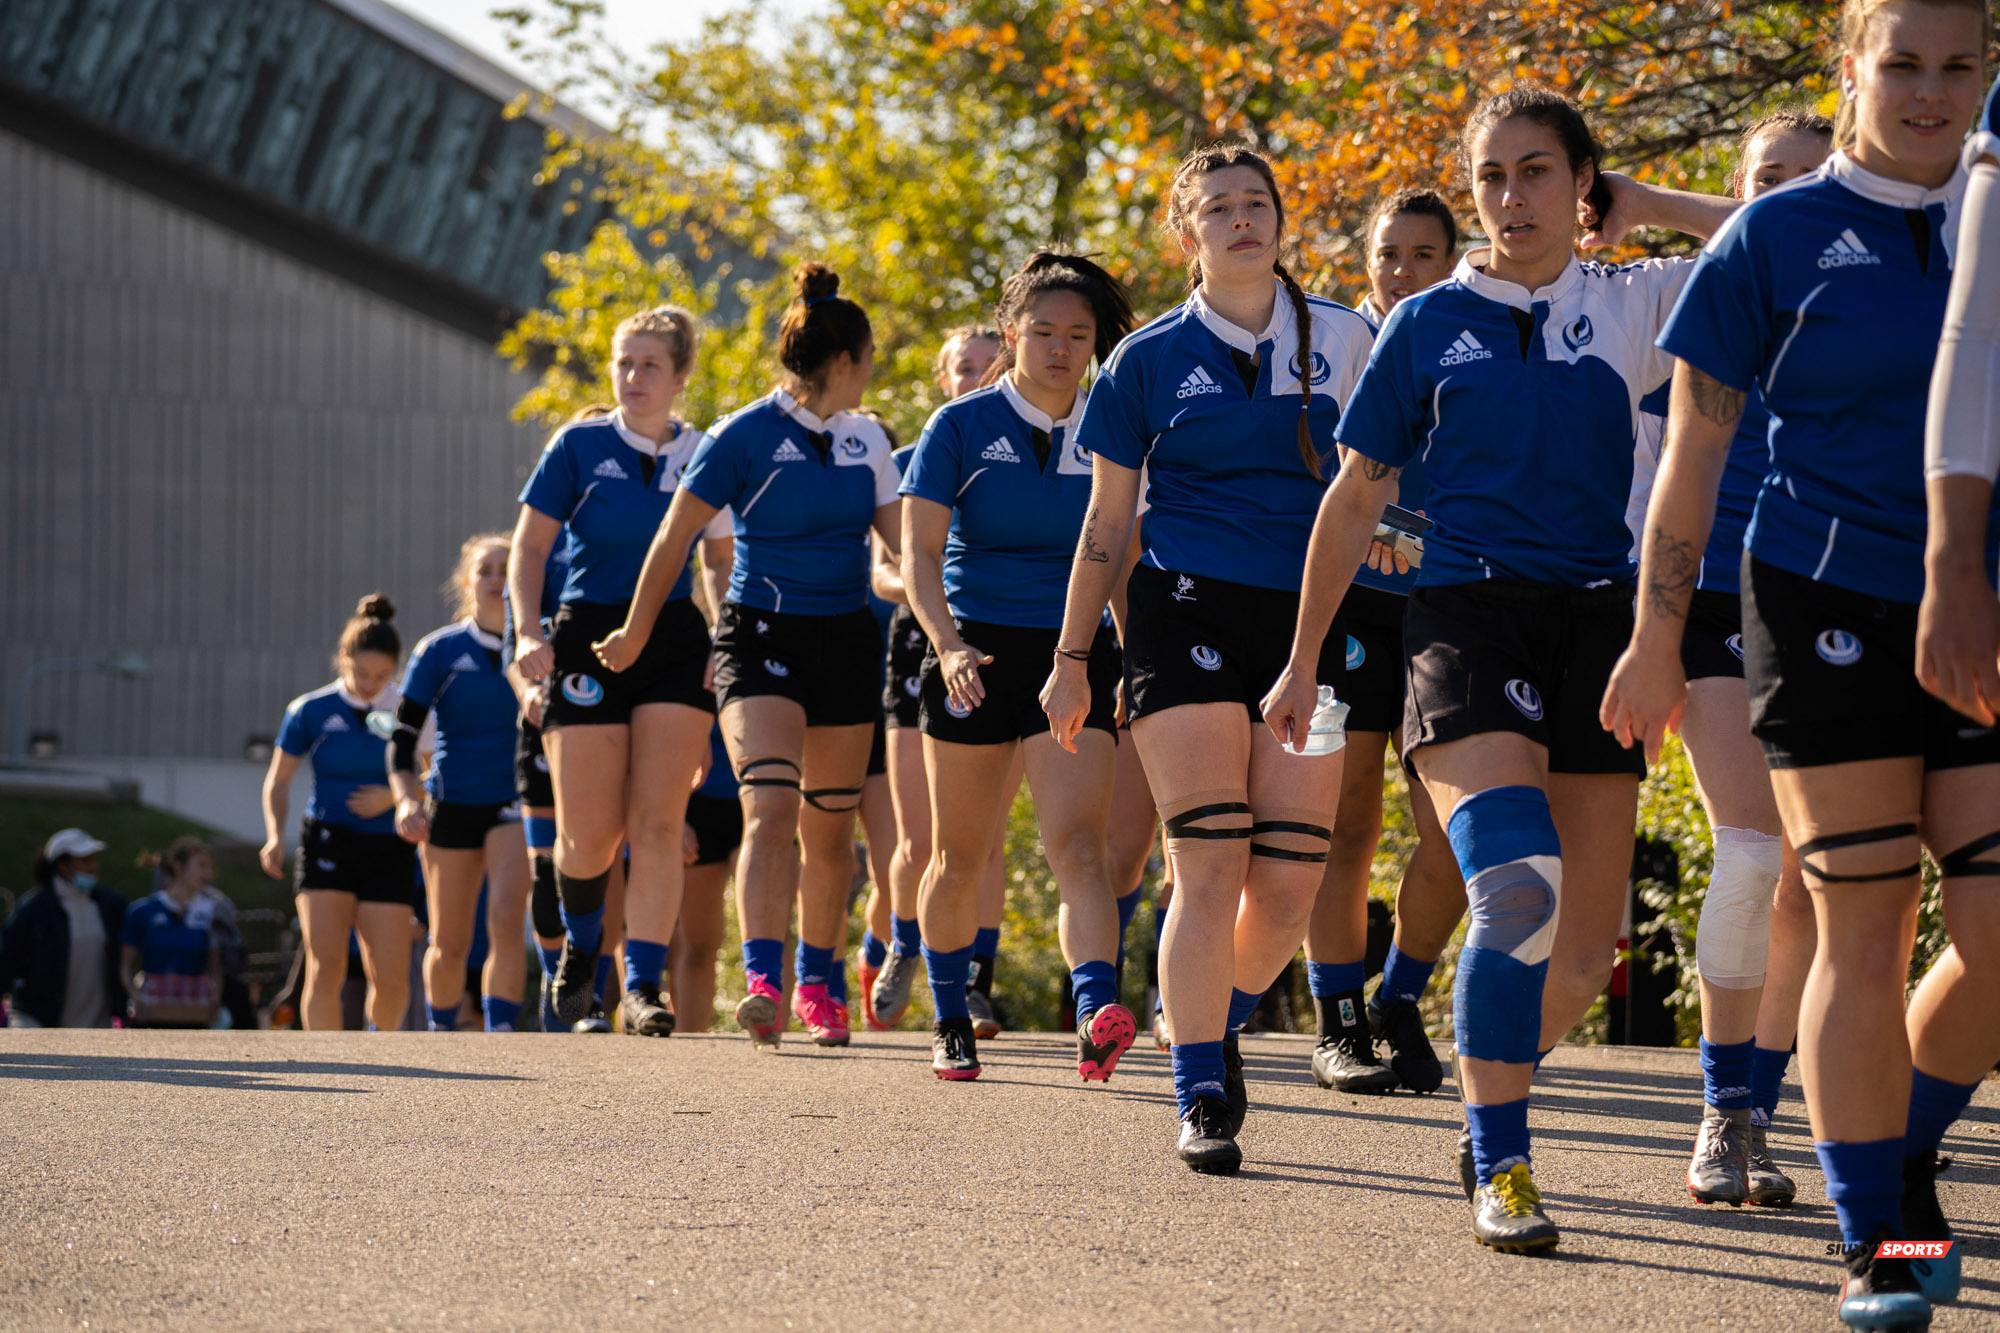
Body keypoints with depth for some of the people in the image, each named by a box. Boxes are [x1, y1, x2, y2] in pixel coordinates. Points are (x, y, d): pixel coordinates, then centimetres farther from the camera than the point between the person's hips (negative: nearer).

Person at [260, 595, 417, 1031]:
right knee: (326, 968, -16)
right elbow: (278, 780, 11)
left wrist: (394, 797, -13)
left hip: (389, 850, 1)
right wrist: (275, 836, -4)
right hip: (328, 845, -1)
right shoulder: (312, 711, 1)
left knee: (391, 979, -6)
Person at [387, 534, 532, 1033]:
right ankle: (441, 1037, 30)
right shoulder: (440, 651, -2)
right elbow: (402, 735, -5)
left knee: (506, 922, -22)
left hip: (515, 804, -1)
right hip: (452, 803, 1)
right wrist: (406, 799, -19)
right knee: (449, 947, 7)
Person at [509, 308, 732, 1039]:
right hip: (589, 641, -1)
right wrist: (528, 631, -10)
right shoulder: (580, 447, 1)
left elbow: (722, 562, 15)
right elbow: (529, 546, 4)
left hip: (678, 644, 1)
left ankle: (642, 986, -8)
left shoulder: (703, 456, 6)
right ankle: (580, 945, 29)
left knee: (657, 825, -10)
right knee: (590, 834, -2)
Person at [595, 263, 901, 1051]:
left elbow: (903, 538, 13)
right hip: (761, 633, -5)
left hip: (846, 639, 5)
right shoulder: (746, 436, -8)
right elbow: (675, 537, 0)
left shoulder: (865, 440, 9)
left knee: (829, 827, 9)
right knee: (770, 807, -21)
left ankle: (817, 983, 23)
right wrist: (636, 633, 7)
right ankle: (763, 981, -30)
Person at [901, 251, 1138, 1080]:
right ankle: (950, 1024, 29)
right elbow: (919, 552, -9)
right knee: (961, 856, 10)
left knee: (1078, 847, -17)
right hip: (976, 657, 0)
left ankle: (1097, 1013, -33)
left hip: (1075, 658, 0)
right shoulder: (961, 428, -2)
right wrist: (948, 642, -25)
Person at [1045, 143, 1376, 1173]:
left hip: (1308, 618, 2)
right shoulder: (1150, 359, 5)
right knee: (1210, 864, -12)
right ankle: (1200, 1099, -6)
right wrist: (1070, 658, 10)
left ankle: (1217, 1019, 28)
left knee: (1290, 878, -2)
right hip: (1187, 613, -2)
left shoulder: (1341, 340, 8)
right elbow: (1106, 521, 10)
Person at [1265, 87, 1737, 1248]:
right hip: (1468, 616, -2)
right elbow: (1356, 500, 14)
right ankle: (1500, 1169, -15)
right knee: (1518, 887, -25)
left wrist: (1644, 206, 3)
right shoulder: (1431, 325, 8)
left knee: (1584, 952, 1)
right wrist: (1303, 663, 14)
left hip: (1595, 622, 2)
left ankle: (1489, 1089, 30)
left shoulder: (1633, 307, 8)